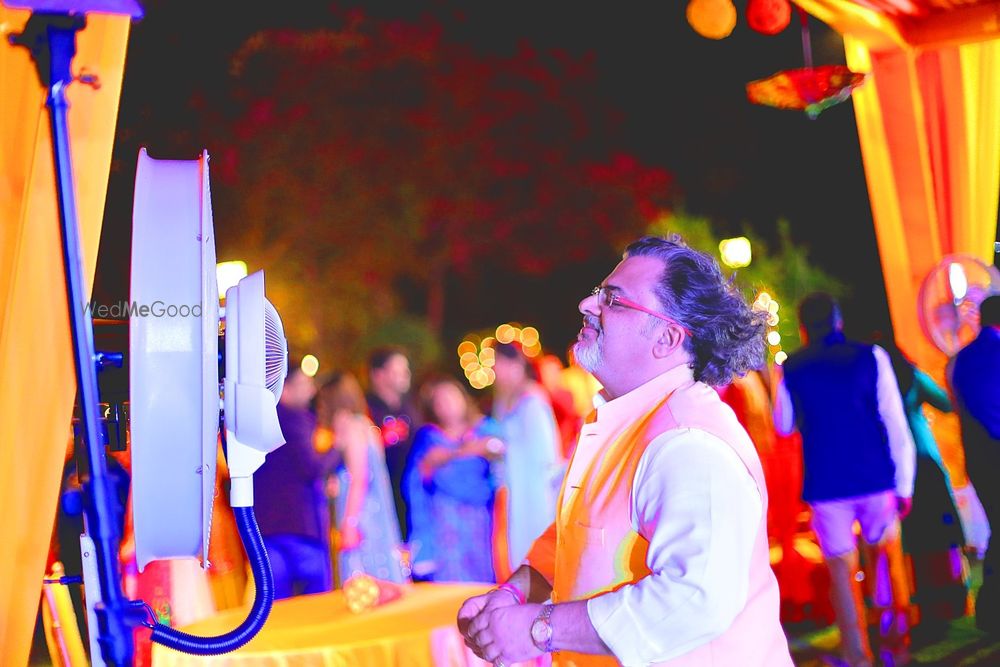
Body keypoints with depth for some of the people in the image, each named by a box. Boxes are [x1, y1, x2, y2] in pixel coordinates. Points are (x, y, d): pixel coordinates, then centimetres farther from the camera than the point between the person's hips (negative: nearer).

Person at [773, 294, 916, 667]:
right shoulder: (870, 357, -2)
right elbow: (895, 424, -4)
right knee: (886, 554, 20)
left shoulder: (791, 369, 0)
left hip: (826, 484, 0)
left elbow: (784, 425, 15)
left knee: (842, 570, 5)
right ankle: (895, 633, 18)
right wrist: (904, 483, 1)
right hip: (876, 479, 1)